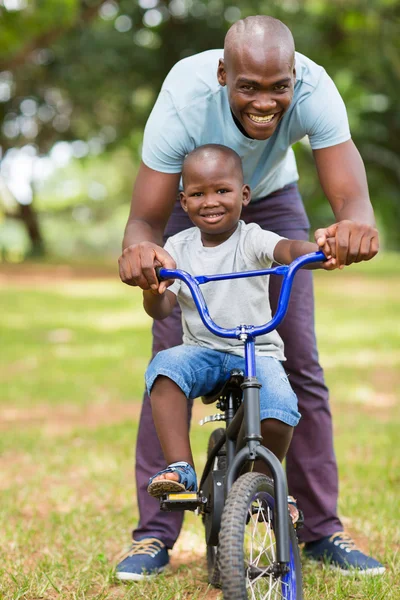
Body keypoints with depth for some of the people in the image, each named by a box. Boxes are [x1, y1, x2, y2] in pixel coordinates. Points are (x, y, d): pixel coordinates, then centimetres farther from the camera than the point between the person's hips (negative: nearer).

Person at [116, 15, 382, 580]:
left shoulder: (313, 89, -34)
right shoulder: (185, 97, -37)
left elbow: (351, 196, -42)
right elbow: (146, 219, -35)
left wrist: (357, 223, -67)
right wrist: (138, 248, -60)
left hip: (273, 204, 1)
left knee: (301, 361, -6)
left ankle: (322, 530, 4)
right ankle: (154, 535, -3)